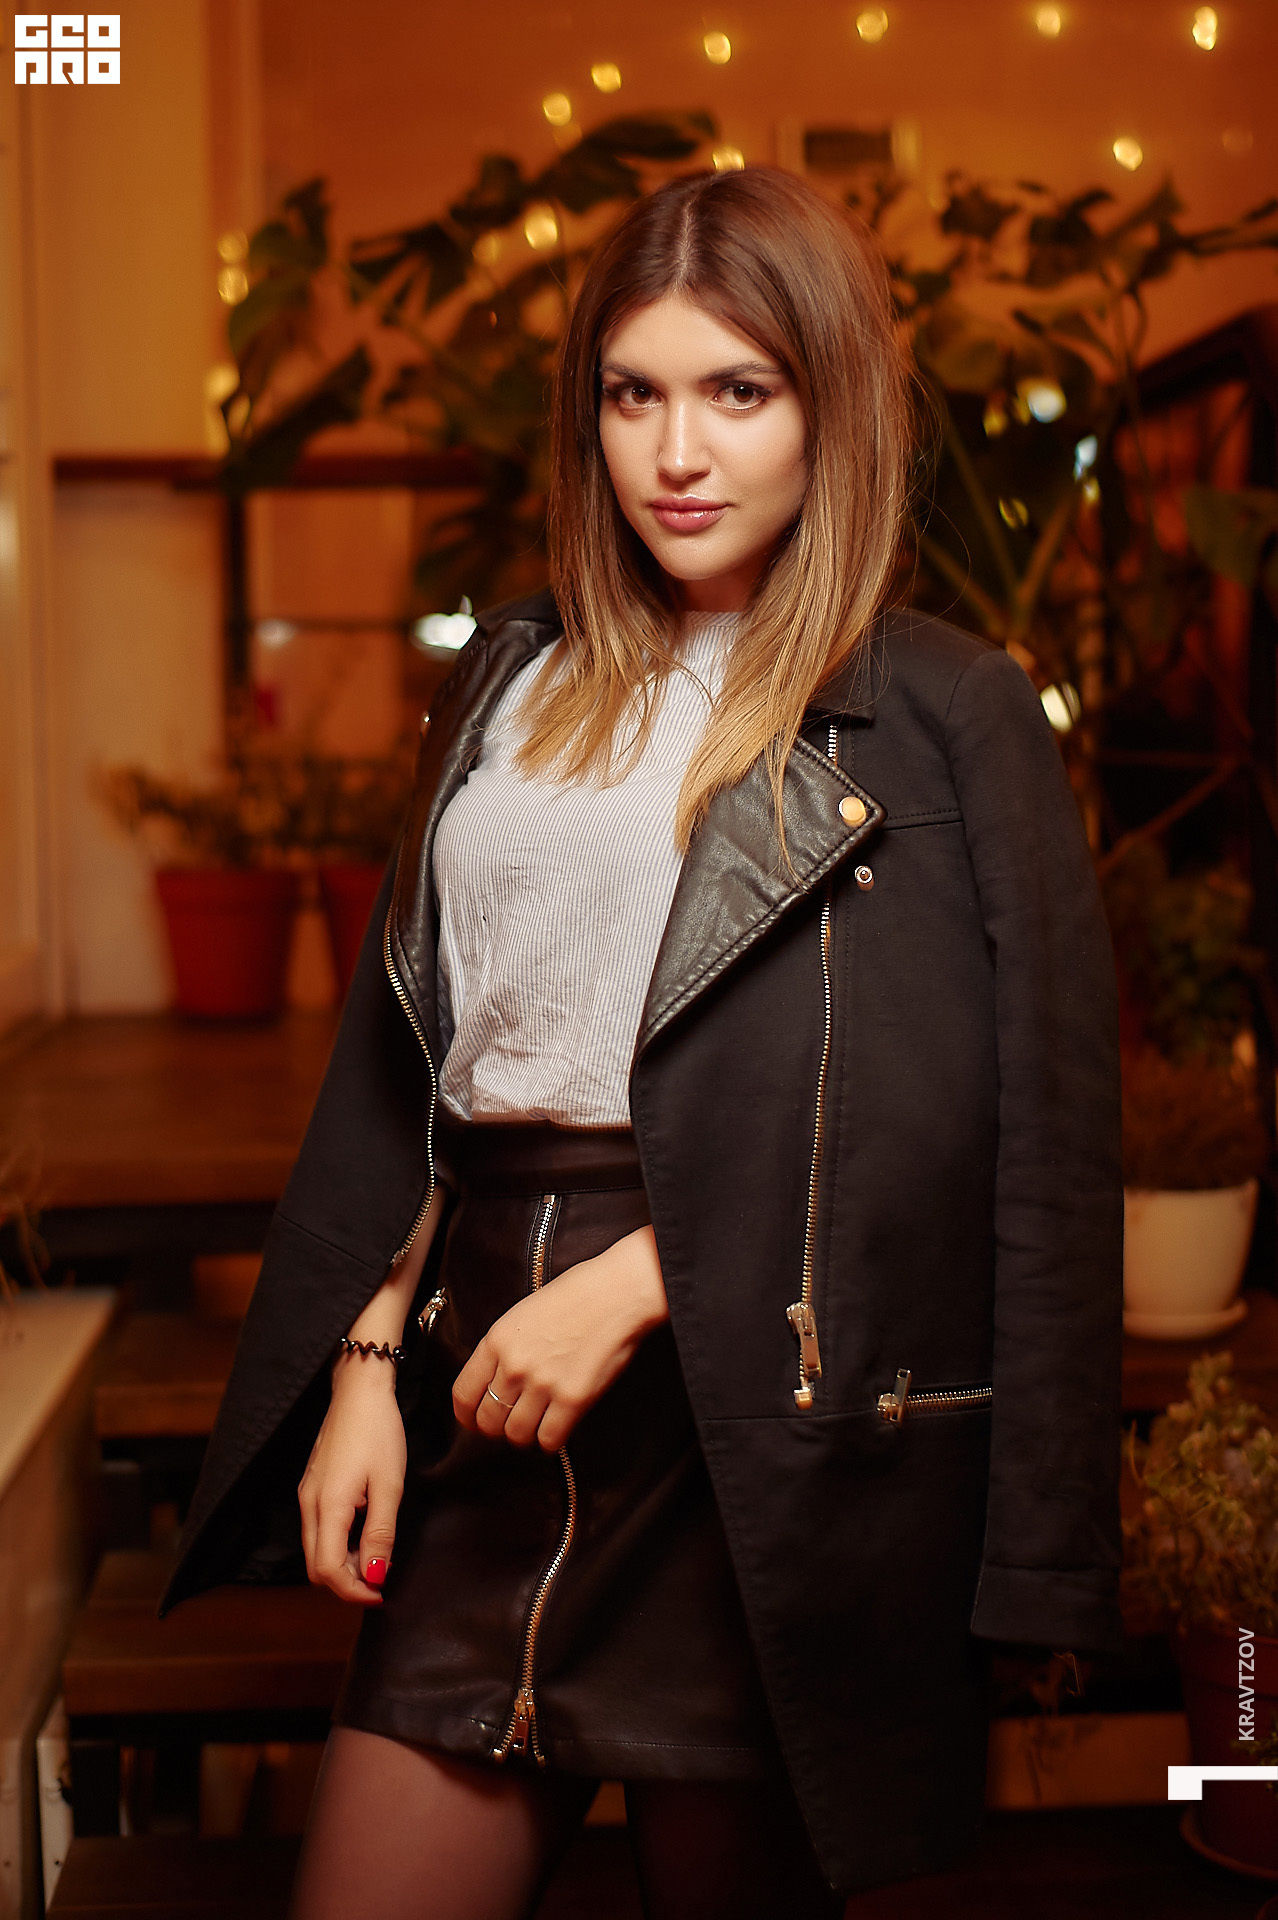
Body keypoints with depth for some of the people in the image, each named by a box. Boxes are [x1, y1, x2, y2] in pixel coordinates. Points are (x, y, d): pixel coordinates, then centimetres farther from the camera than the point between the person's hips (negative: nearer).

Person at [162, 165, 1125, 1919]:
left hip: (756, 1426, -4)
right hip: (485, 1398, 5)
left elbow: (990, 1132, -10)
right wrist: (367, 1364, 7)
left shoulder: (944, 716, -2)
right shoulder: (512, 687, 14)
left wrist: (634, 1287, -14)